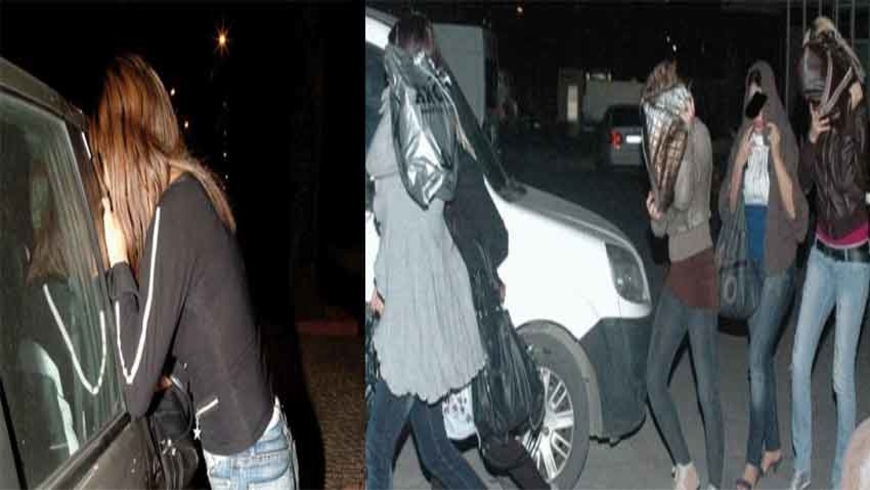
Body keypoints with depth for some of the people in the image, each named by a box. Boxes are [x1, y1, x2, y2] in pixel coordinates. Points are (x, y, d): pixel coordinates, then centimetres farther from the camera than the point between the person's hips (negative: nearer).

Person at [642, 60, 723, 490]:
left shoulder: (699, 134, -12)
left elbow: (684, 196, -30)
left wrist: (685, 132, -27)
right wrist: (656, 213, -9)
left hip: (700, 270, -8)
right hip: (677, 273, 8)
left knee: (708, 392, -1)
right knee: (654, 381, 9)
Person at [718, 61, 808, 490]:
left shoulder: (786, 141, -9)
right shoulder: (742, 142, 7)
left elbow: (793, 208, -14)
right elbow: (728, 207, 5)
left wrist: (777, 155, -21)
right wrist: (740, 162, -10)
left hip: (778, 265, -6)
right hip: (750, 262, 6)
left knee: (758, 361, -10)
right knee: (761, 358, 14)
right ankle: (773, 446, 27)